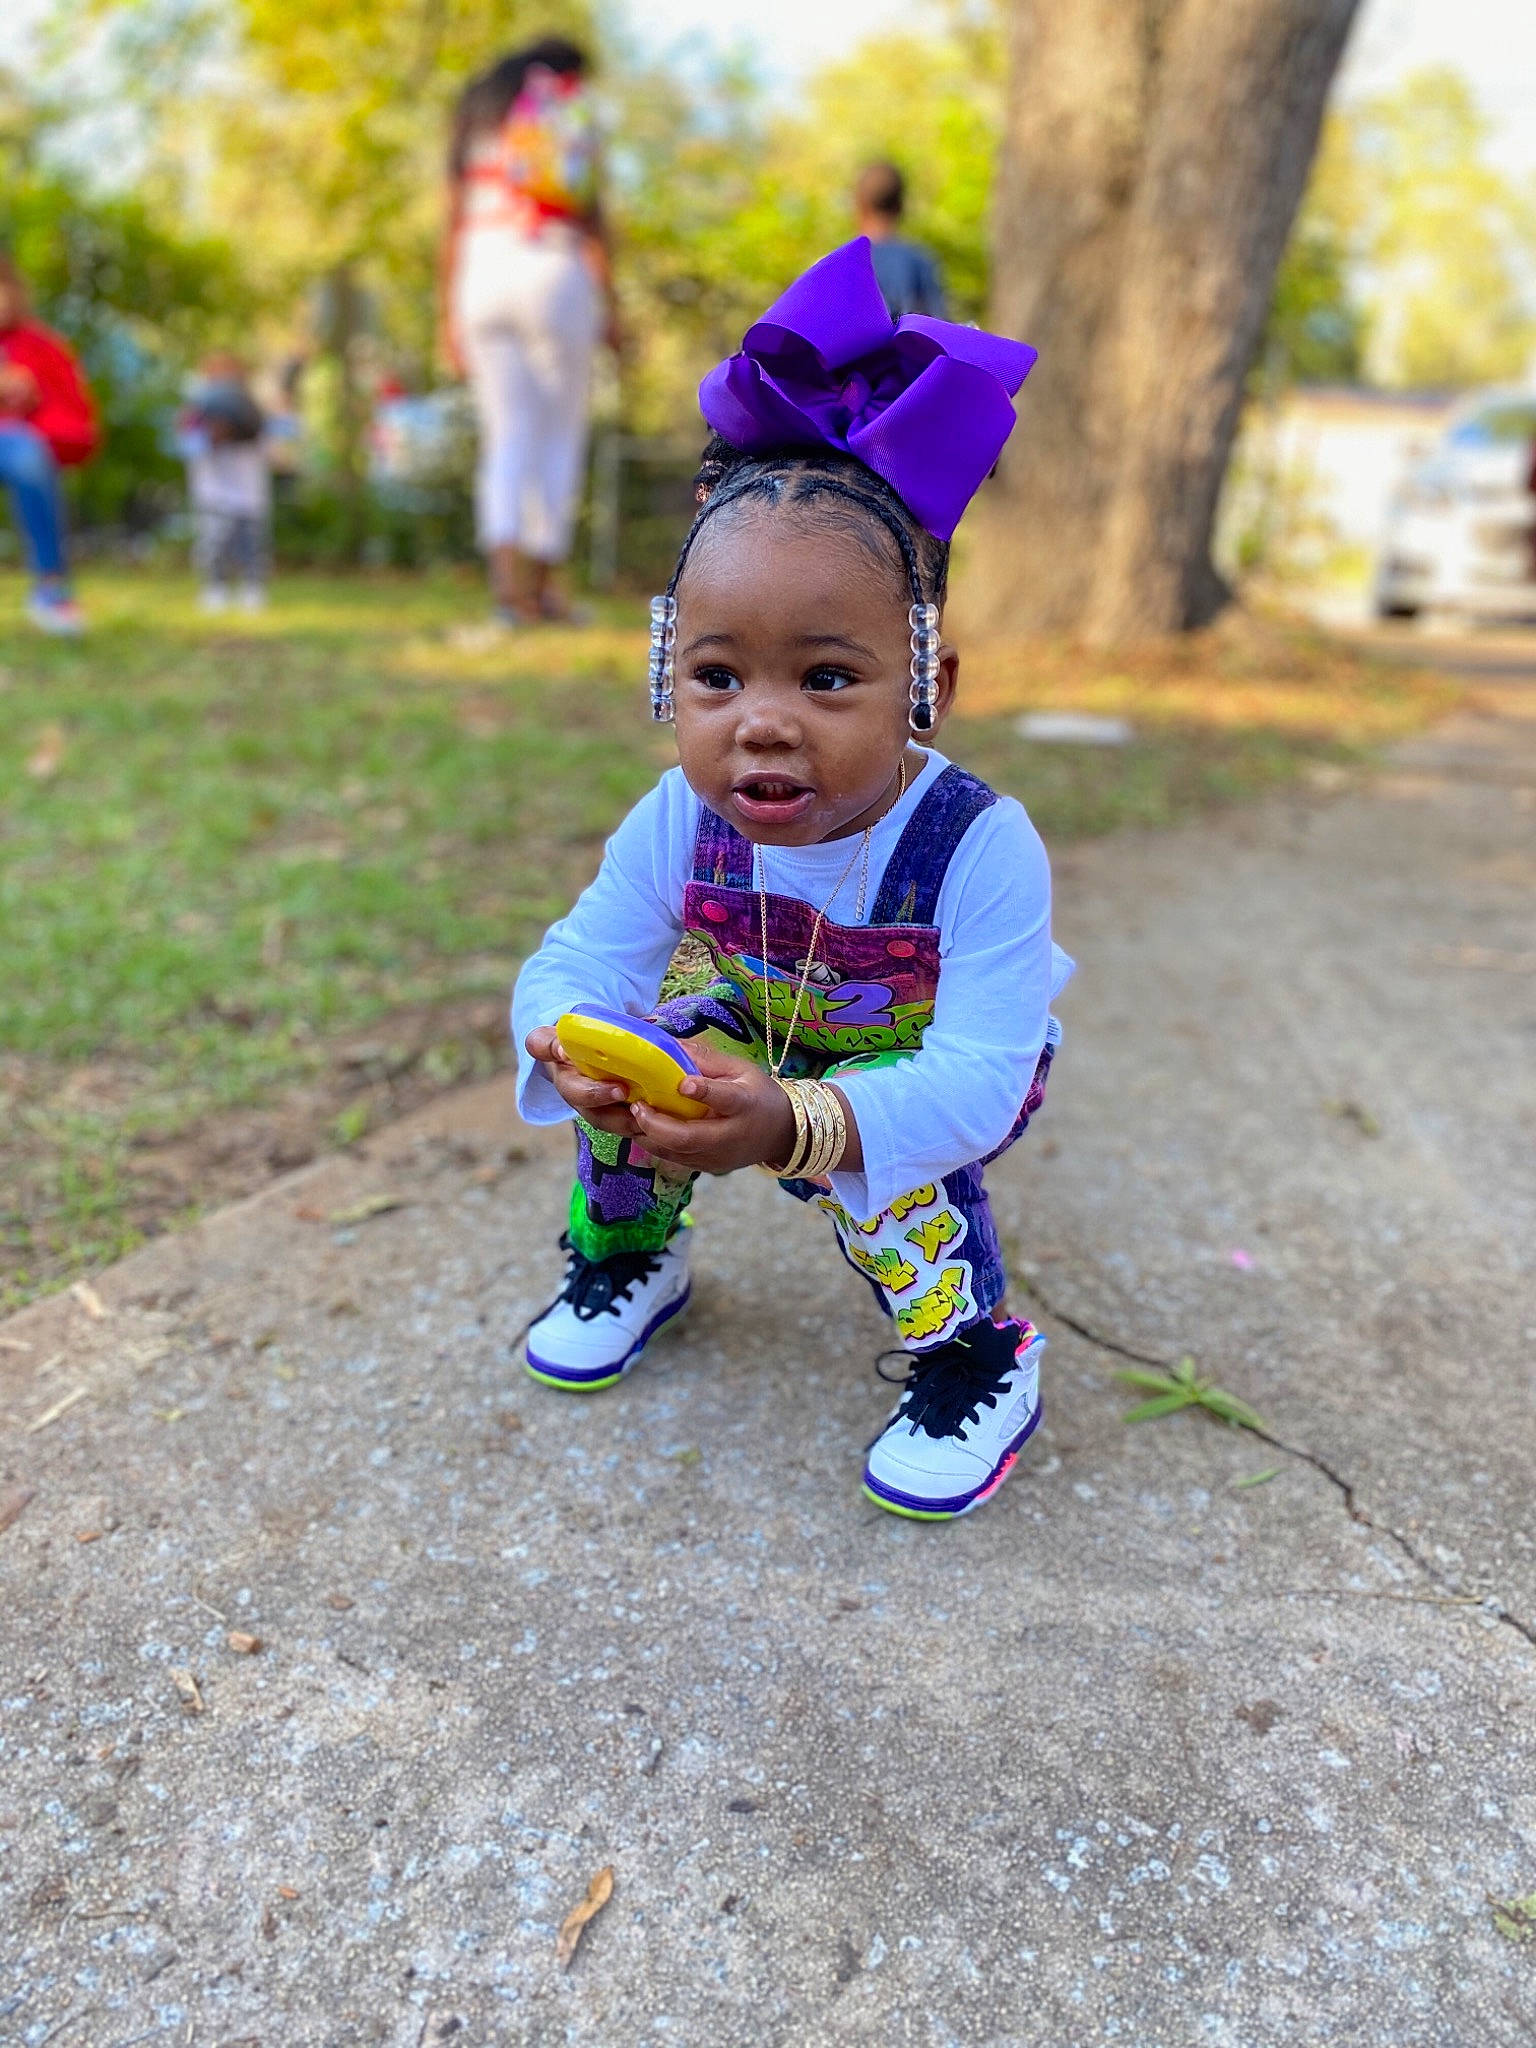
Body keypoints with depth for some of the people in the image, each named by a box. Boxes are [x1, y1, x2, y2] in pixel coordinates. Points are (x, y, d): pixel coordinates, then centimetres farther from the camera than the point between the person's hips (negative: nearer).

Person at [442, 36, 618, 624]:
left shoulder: (477, 110, 19)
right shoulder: (572, 113, 6)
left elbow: (455, 221, 13)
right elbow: (588, 212, -4)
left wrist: (450, 313, 13)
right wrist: (609, 305, -4)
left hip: (482, 277, 4)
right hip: (557, 272, -4)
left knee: (507, 438, 1)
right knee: (560, 433, 3)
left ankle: (505, 570, -21)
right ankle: (541, 581, 1)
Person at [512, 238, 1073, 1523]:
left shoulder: (979, 849, -37)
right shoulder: (679, 826, -24)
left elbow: (971, 1079, -43)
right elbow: (578, 963, -24)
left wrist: (793, 1127, -60)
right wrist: (568, 1042, -50)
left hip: (932, 1070, -4)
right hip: (764, 1038, 4)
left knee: (889, 1161, -31)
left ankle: (980, 1357, -2)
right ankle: (627, 1261, 13)